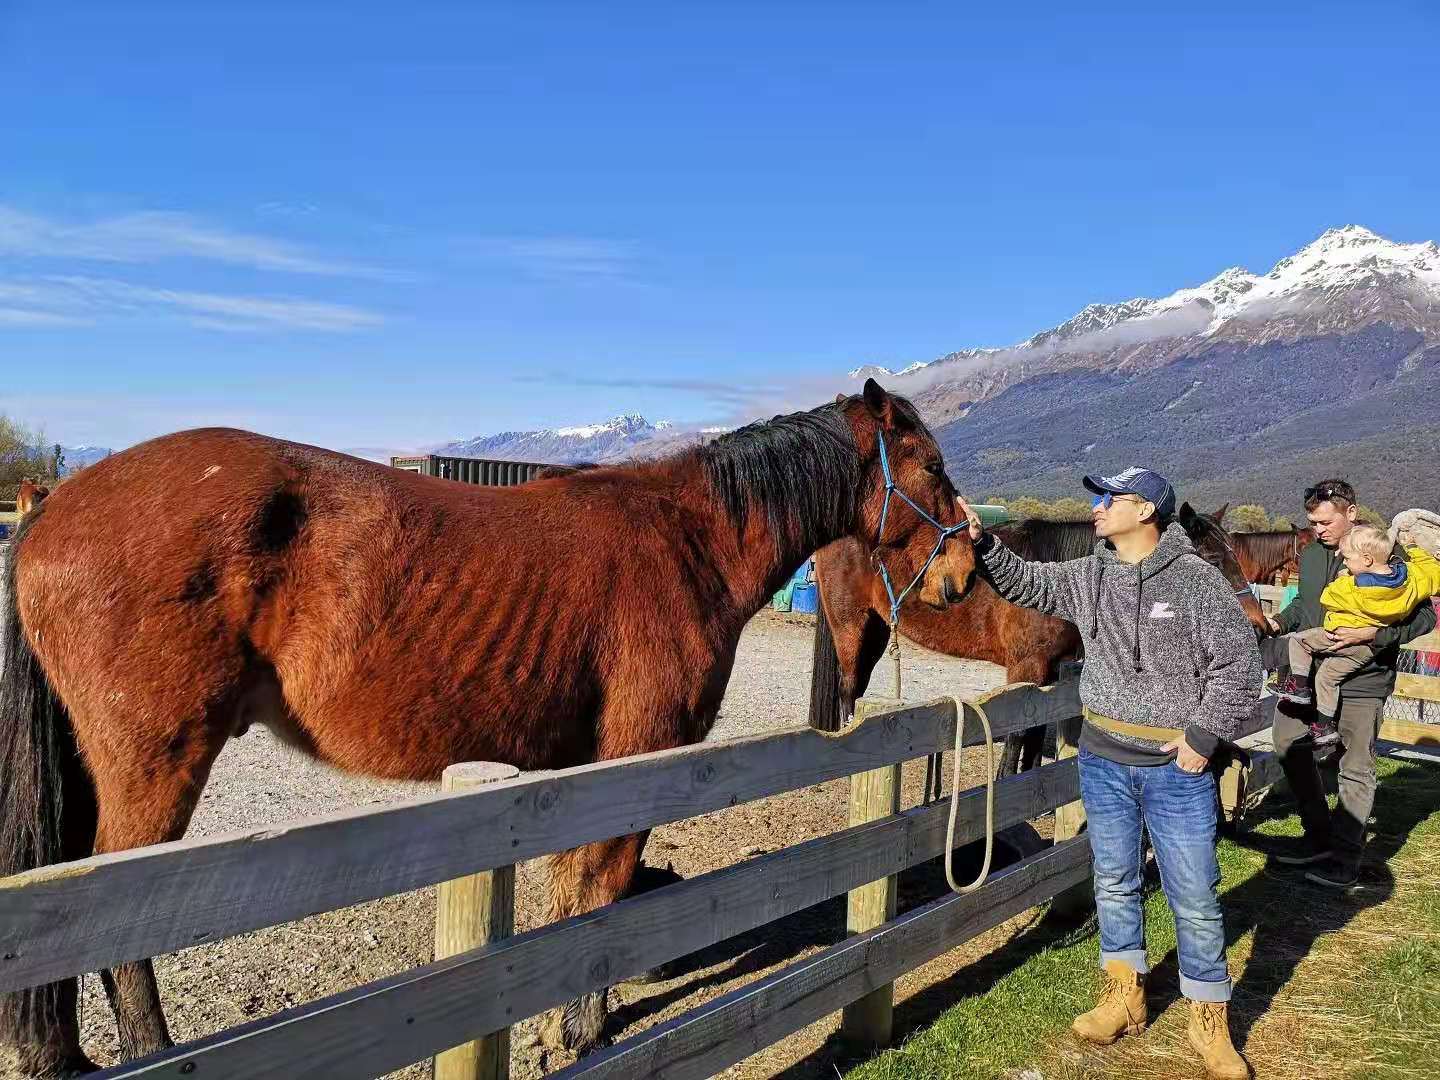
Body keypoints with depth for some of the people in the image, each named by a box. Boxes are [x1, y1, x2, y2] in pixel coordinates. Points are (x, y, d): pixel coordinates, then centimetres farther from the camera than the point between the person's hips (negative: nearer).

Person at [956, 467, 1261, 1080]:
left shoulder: (1195, 579, -11)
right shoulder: (1087, 578, 4)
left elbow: (1238, 663, -10)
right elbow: (1025, 584, 12)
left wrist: (1204, 734, -14)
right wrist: (981, 542, -2)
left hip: (1176, 764, -4)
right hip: (1102, 759, 5)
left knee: (1193, 896, 4)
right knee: (1114, 882, 16)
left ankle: (1209, 1021, 22)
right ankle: (1124, 995, 33)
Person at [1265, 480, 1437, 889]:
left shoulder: (1388, 554, -11)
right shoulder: (1311, 554, 8)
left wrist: (1374, 634, -23)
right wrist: (1280, 621, 2)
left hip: (1361, 678, -7)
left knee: (1356, 769, 1)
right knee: (1289, 744, 11)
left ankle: (1346, 858, 11)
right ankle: (1319, 836, 25)